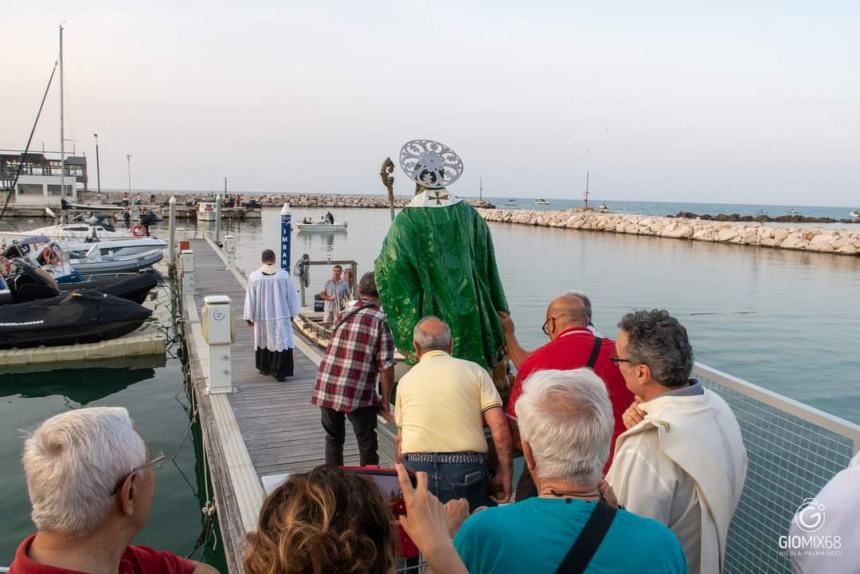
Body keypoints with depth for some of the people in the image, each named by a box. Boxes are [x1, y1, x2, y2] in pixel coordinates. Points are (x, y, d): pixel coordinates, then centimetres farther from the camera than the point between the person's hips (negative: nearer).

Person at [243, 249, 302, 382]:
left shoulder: (254, 276, -9)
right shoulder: (283, 275, -8)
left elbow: (250, 299, -4)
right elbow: (291, 296, -1)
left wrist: (249, 317, 3)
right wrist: (292, 314, 10)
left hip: (262, 316, 1)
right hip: (281, 316, -1)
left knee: (264, 340, 18)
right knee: (281, 342, 2)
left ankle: (265, 368, 30)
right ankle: (279, 372, -5)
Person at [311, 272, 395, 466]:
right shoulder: (381, 320, -7)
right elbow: (386, 366, -11)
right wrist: (386, 401, 0)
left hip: (326, 387, 5)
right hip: (358, 393, -5)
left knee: (333, 438, 22)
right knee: (367, 445, 11)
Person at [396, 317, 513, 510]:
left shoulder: (405, 380, 13)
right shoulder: (474, 371, 6)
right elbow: (499, 426, -2)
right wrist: (505, 472, 5)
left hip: (416, 466, 2)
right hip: (466, 469, -1)